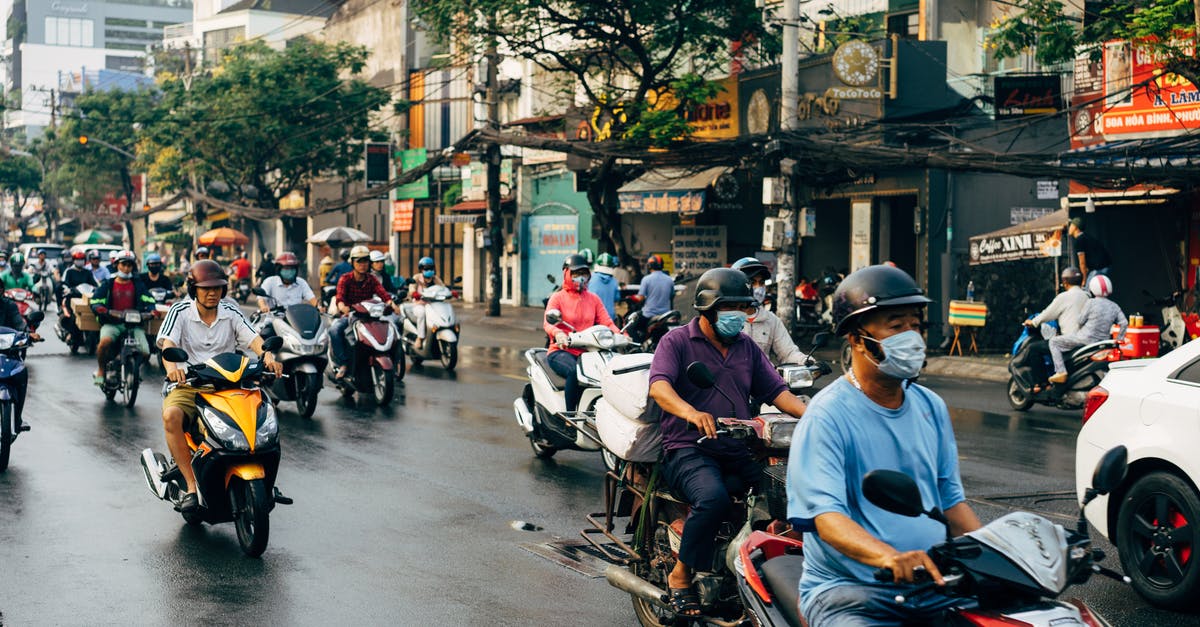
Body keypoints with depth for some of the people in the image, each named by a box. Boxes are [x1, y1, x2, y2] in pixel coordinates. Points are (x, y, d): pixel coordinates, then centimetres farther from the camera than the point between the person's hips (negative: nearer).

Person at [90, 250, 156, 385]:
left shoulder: (138, 285, 17)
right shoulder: (107, 285, 13)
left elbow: (150, 301, 10)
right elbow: (95, 303, 6)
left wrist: (150, 311, -13)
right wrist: (104, 311, -17)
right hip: (112, 323, -1)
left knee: (144, 352, -20)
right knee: (105, 341, -35)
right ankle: (101, 370, -8)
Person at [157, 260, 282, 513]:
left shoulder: (231, 312, 10)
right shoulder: (180, 311, 2)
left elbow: (252, 338, -5)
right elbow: (168, 342, -14)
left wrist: (267, 356, -28)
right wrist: (171, 365, -38)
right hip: (187, 385, -2)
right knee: (171, 415, -35)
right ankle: (191, 486, -29)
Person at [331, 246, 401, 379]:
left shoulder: (372, 280, 10)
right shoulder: (345, 279, 0)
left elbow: (383, 293, -9)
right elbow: (340, 297, -18)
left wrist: (392, 304, -31)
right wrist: (342, 307, -42)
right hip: (349, 315, -2)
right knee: (334, 329, -34)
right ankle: (343, 363, -22)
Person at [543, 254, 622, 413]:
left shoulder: (593, 298, 17)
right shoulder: (558, 297, 4)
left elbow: (606, 322, 5)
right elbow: (548, 322, -13)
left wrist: (619, 334, -18)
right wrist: (558, 333, -38)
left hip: (586, 352, 4)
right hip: (561, 352, -4)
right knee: (575, 372, -37)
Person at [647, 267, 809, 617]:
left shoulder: (746, 347, 20)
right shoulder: (677, 341, 1)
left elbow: (776, 390, 15)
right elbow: (658, 386, -16)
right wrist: (690, 413, -37)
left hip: (739, 453, 5)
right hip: (689, 450, -5)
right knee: (714, 497, -36)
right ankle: (681, 573, -16)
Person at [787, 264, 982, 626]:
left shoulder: (931, 407, 13)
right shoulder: (828, 416, -11)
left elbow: (951, 498, 18)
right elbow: (827, 515, -22)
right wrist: (888, 557, -41)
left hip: (932, 581, 6)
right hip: (849, 592, -6)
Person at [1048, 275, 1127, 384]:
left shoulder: (1091, 303, -10)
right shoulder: (1114, 306, 6)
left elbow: (1081, 321, -4)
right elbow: (1124, 323, 1)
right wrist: (1119, 340, 9)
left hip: (1086, 338, -6)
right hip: (1103, 341, 6)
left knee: (1054, 342, 3)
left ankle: (1061, 372, -11)